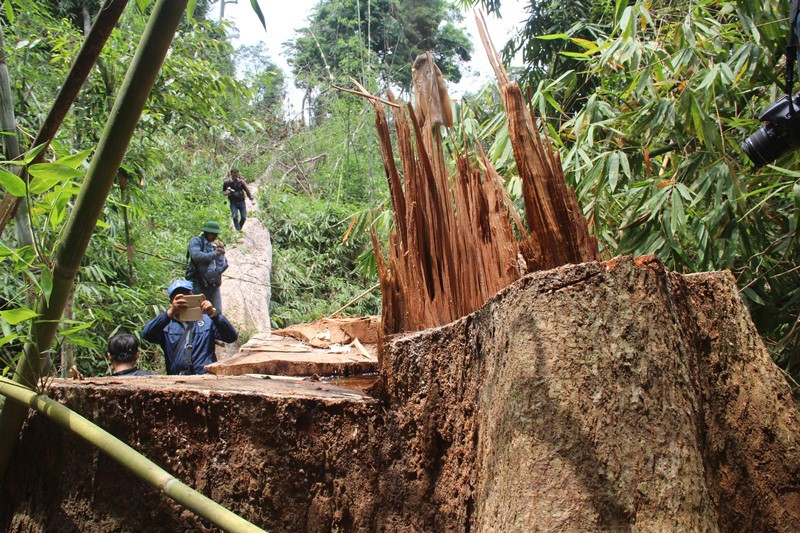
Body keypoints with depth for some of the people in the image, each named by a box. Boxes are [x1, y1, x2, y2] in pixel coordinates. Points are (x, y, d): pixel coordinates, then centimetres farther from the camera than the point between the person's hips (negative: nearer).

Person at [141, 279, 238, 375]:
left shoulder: (207, 320, 16)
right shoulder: (166, 324, 17)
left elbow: (232, 337, 2)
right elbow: (146, 335, -4)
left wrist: (213, 314, -13)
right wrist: (170, 312, -18)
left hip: (206, 377, -1)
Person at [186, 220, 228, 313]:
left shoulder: (215, 245, 19)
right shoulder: (196, 241, 3)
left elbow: (223, 266, 10)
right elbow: (196, 255, -20)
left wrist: (221, 251, 0)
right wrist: (213, 254, -23)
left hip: (213, 285, 5)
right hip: (198, 284, -5)